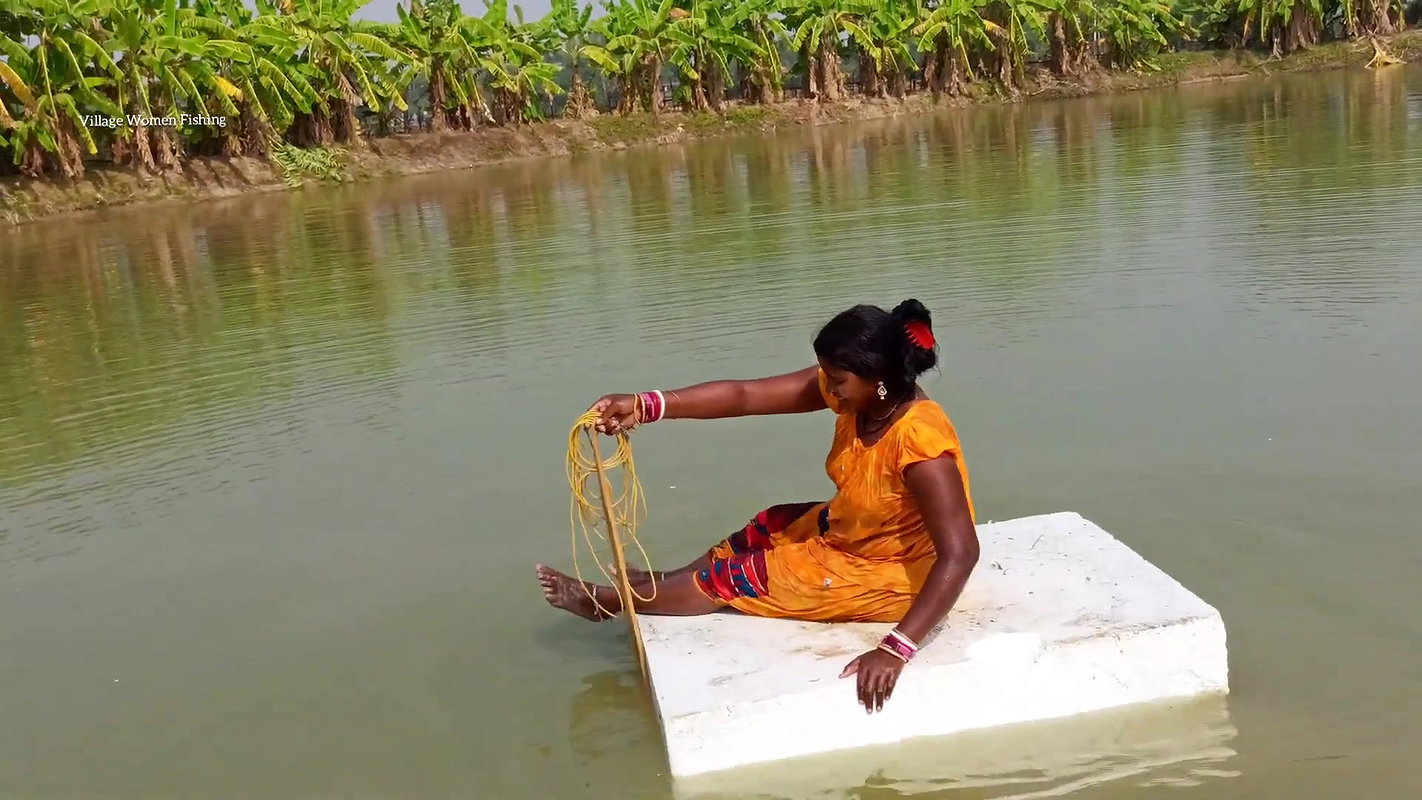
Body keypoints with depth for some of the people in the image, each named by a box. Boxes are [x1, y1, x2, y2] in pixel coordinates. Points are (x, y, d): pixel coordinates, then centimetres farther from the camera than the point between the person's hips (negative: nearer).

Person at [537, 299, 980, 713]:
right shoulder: (854, 390, -13)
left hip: (890, 575, -7)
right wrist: (644, 406, -24)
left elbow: (960, 554, -39)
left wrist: (895, 649, -45)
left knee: (732, 578, 1)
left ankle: (605, 601, 22)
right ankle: (662, 583, 46)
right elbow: (744, 395, -16)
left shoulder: (918, 439, -36)